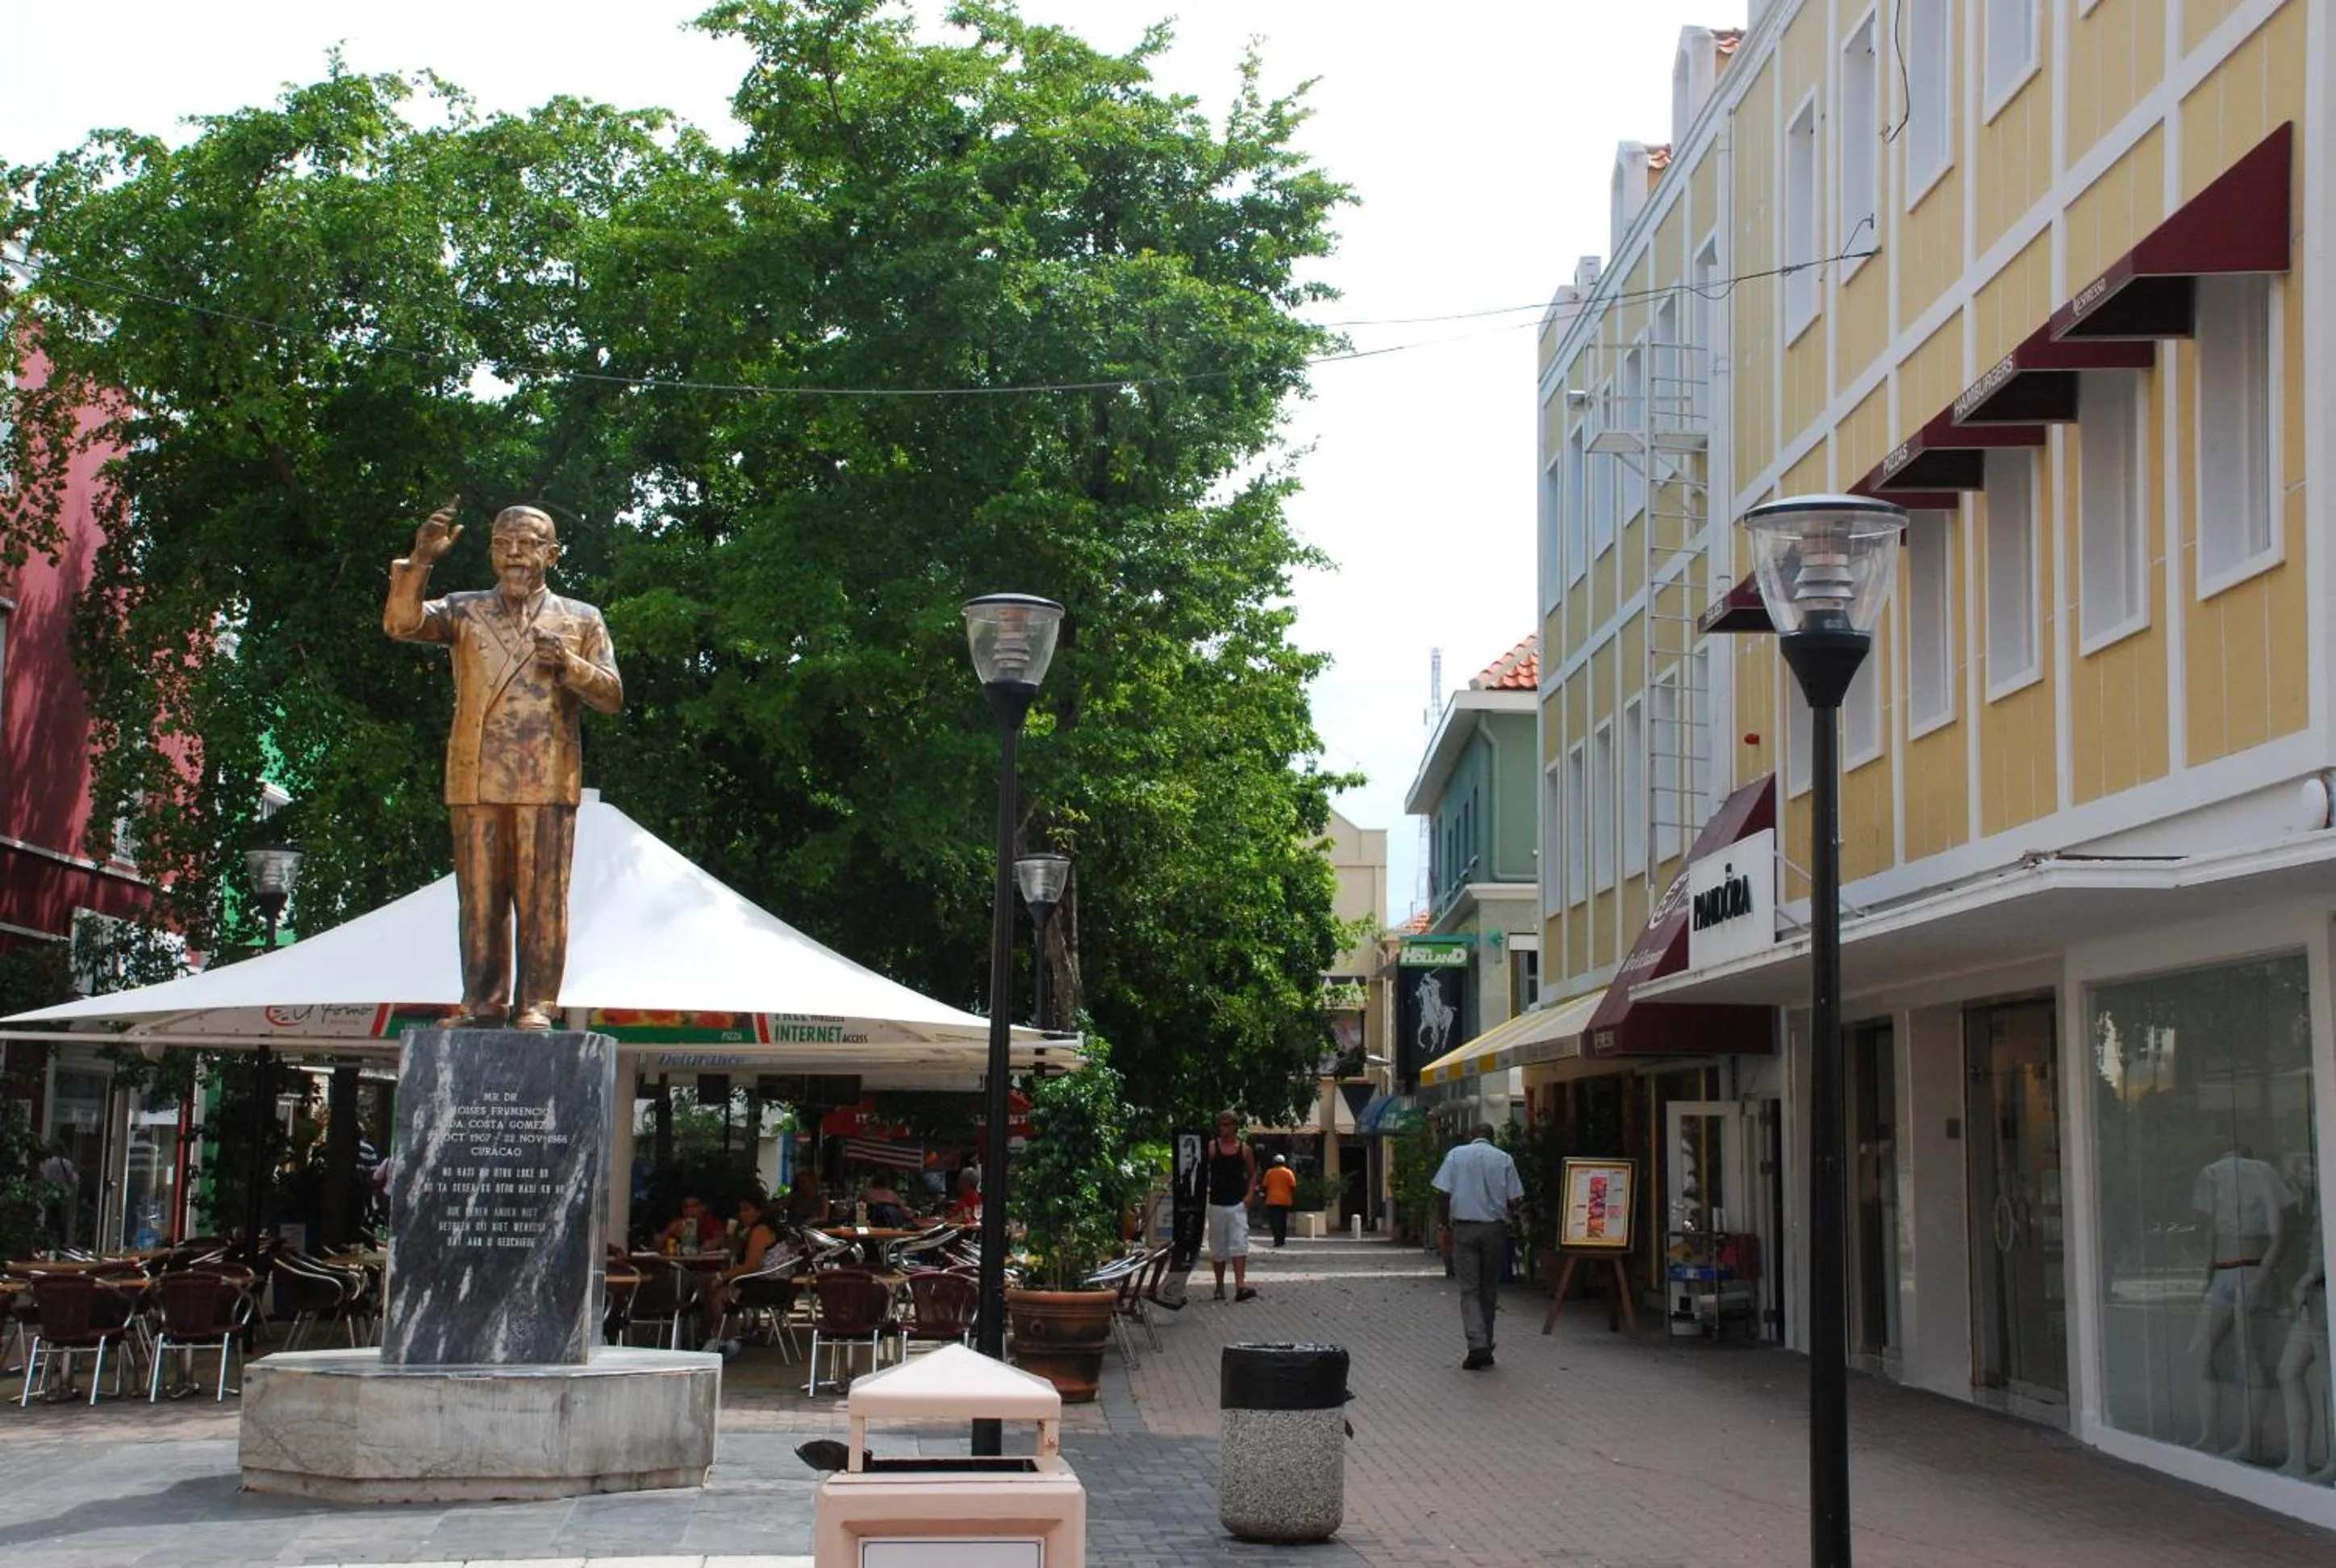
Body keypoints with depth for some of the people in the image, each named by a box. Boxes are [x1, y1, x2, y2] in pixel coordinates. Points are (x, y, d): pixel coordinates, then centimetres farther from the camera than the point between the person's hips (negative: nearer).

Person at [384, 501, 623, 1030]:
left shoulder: (580, 620, 13)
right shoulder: (465, 612, 14)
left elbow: (612, 696, 8)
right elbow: (401, 624, -3)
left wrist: (569, 664, -10)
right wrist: (421, 561, -16)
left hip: (547, 781, -1)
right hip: (475, 781, 1)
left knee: (542, 895, -3)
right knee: (480, 896, 3)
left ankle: (536, 1004, 2)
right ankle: (483, 1002, 9)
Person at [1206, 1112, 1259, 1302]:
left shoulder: (1245, 1149, 4)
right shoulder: (1211, 1147, 0)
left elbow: (1253, 1175, 12)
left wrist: (1249, 1195, -1)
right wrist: (1204, 1193, -12)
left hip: (1238, 1205, 0)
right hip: (1217, 1205, 0)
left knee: (1239, 1245, -12)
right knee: (1217, 1248, 7)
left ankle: (1240, 1286, -18)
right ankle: (1220, 1287, 18)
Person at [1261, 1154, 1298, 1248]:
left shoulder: (1269, 1172, 4)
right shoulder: (1288, 1173, 0)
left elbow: (1265, 1186, 4)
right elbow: (1293, 1187, -3)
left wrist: (1265, 1198, 11)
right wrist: (1294, 1200, 3)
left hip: (1272, 1201, 0)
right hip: (1285, 1201, 0)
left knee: (1274, 1221, -1)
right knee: (1283, 1221, 11)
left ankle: (1277, 1240, -12)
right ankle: (1282, 1240, 14)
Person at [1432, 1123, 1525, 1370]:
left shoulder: (1456, 1155, 3)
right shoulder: (1504, 1159, 4)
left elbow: (1443, 1194, -4)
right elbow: (1515, 1200, 1)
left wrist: (1445, 1225, 6)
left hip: (1464, 1228, -1)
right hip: (1495, 1229, 1)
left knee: (1469, 1290, -1)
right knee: (1489, 1289, 12)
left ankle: (1478, 1346, -16)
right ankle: (1485, 1347, 16)